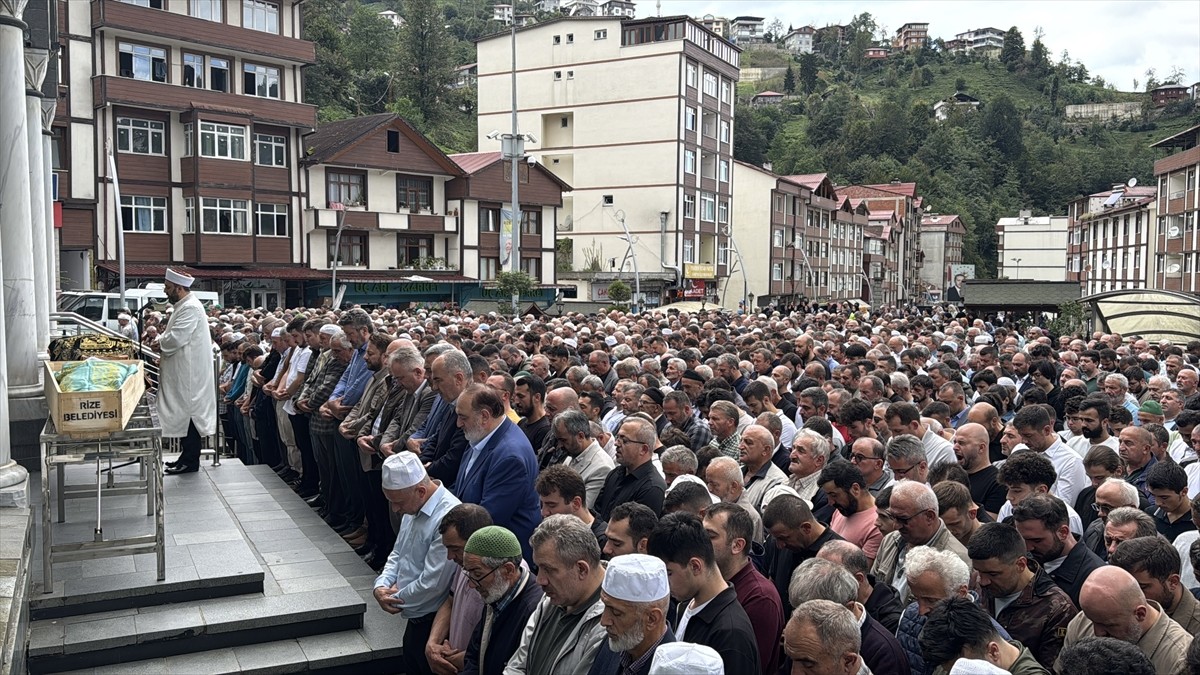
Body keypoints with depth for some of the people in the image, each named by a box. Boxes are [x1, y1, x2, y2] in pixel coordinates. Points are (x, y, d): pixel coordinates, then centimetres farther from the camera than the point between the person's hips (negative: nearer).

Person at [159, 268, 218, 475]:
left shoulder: (190, 308, -18)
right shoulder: (182, 306, 15)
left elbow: (176, 338, -25)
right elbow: (174, 335, 23)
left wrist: (159, 344, -6)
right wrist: (161, 340, 3)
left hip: (189, 373, -10)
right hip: (182, 372, 10)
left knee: (189, 412, -3)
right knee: (185, 413, 14)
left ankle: (190, 461, 4)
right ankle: (187, 456, 23)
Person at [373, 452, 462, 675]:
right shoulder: (413, 506, 2)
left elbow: (432, 583, -27)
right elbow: (398, 554, 13)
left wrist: (396, 600, -11)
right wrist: (382, 585, -5)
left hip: (434, 622, -9)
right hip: (416, 615, 9)